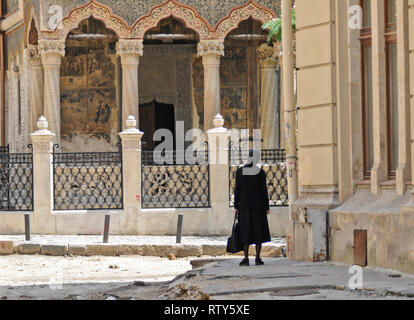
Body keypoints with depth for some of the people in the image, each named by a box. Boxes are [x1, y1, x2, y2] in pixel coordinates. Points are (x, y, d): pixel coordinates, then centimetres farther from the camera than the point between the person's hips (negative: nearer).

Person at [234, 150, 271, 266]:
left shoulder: (240, 171, -2)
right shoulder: (261, 172, -7)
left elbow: (237, 190, -1)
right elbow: (264, 190, -7)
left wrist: (236, 206, 5)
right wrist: (267, 207, 0)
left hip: (244, 205, 1)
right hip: (258, 205, -1)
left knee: (245, 232, 4)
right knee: (258, 232, 6)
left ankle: (246, 259, -3)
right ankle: (258, 258, 3)